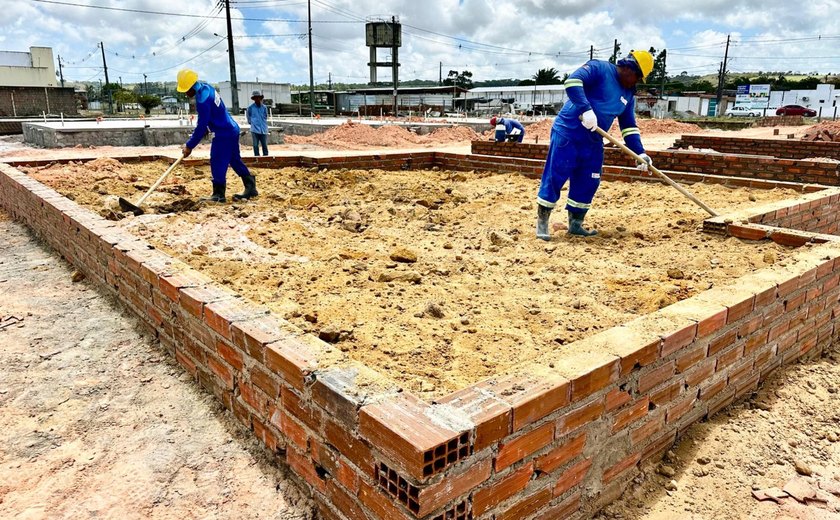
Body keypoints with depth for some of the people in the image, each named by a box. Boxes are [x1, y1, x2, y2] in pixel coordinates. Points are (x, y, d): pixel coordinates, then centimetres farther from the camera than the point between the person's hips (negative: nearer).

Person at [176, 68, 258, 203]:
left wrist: (189, 146, -13)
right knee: (235, 160, 14)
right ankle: (251, 187, 19)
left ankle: (218, 194, 0)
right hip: (231, 129, 10)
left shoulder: (203, 100, -24)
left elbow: (201, 127, -20)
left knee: (217, 163, -6)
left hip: (223, 134, -10)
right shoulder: (206, 86, 5)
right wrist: (205, 128, 13)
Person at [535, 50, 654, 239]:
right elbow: (573, 81, -22)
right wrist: (586, 109, -33)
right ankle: (542, 222, 7)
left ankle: (576, 224, 20)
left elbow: (629, 126, 15)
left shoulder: (629, 95, 15)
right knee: (555, 176, -4)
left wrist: (639, 152, 5)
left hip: (593, 142, 8)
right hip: (567, 133, -7)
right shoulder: (599, 68, -7)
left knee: (588, 183, 7)